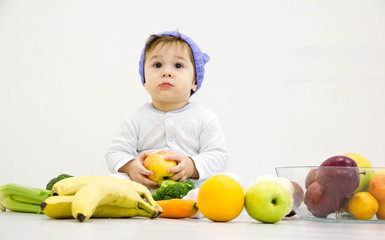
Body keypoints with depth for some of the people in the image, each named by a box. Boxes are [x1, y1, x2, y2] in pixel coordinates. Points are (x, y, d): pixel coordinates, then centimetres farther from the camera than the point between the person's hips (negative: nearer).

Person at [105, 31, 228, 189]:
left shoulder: (205, 119, 4)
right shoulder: (136, 119, 8)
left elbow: (219, 156, -2)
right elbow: (116, 153, 5)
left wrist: (192, 166, -23)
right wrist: (131, 166, -20)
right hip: (145, 188, 1)